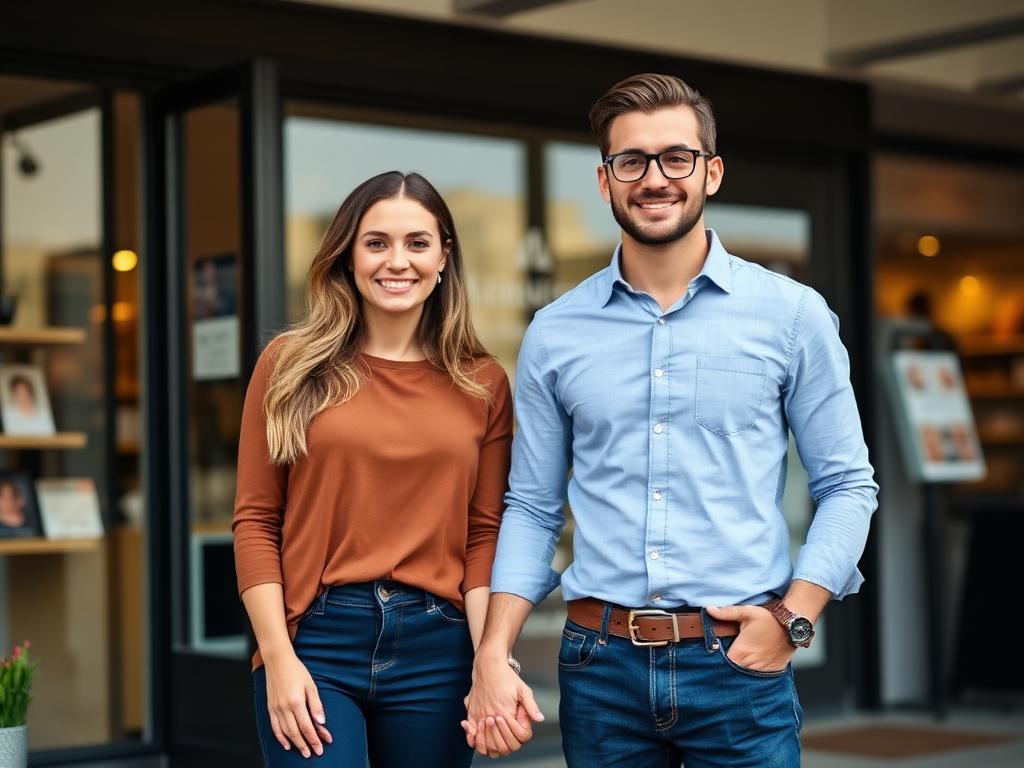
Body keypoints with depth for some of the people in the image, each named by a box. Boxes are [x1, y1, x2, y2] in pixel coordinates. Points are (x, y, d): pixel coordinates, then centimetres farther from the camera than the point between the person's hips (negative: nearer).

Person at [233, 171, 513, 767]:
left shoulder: (483, 384, 7)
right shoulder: (292, 366, 3)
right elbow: (256, 522, 1)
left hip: (438, 649, 2)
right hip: (316, 638, -2)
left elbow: (485, 536, 5)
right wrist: (279, 657, -9)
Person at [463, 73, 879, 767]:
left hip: (740, 663, -2)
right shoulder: (554, 333, 6)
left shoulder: (792, 314, 0)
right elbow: (533, 509, 9)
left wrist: (794, 617, -9)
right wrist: (493, 655, -1)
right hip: (601, 664, 2)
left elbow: (848, 484, 2)